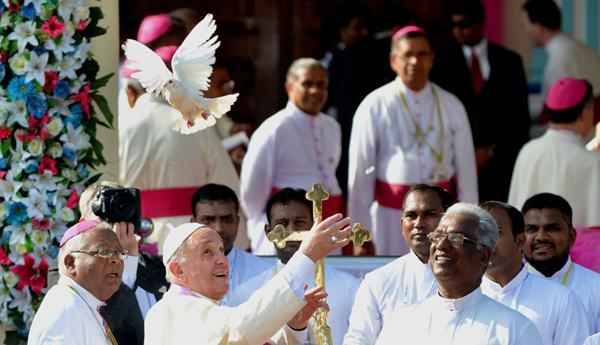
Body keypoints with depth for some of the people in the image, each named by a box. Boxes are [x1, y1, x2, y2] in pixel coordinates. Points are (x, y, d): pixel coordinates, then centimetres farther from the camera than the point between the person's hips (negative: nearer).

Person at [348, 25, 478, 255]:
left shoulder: (451, 106, 4)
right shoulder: (375, 106, -3)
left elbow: (466, 169, 5)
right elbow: (360, 173, -2)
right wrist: (360, 233, -3)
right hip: (391, 211, -2)